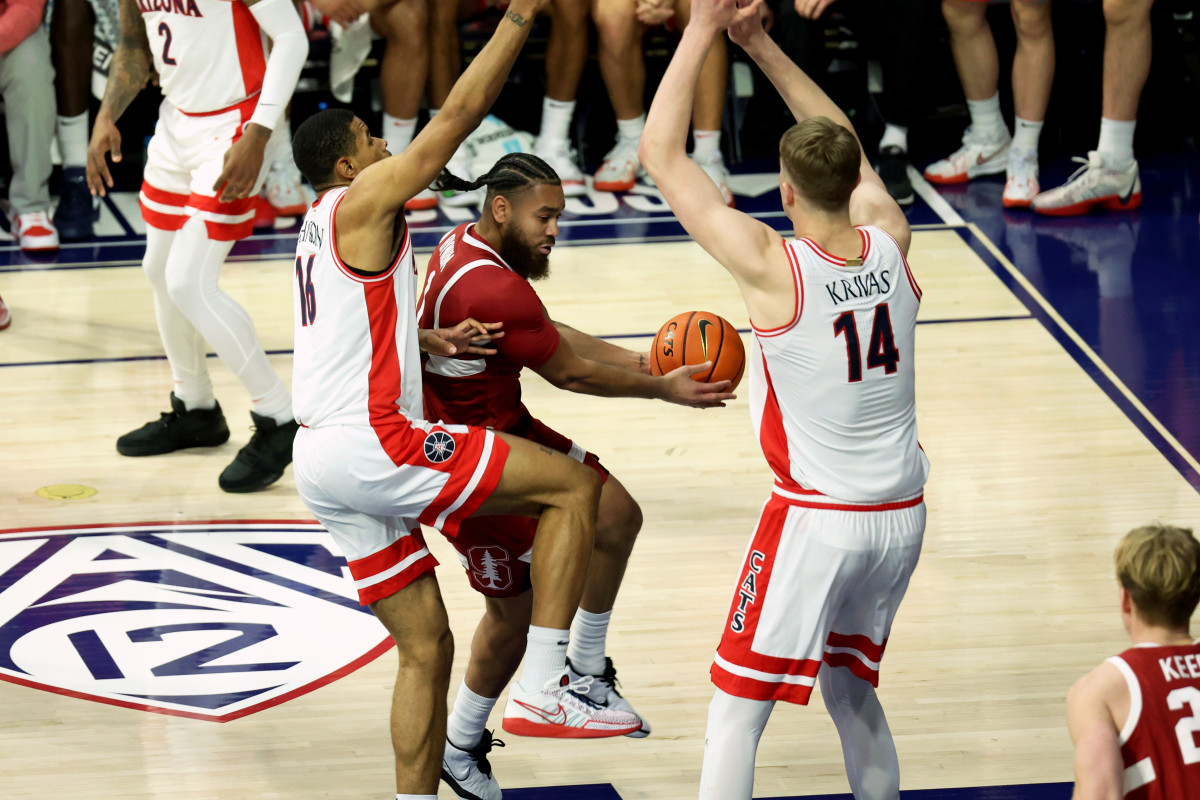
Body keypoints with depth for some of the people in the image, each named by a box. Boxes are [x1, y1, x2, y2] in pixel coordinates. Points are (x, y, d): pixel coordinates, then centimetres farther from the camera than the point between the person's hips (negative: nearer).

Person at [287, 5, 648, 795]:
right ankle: (544, 685, -12)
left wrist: (432, 341, 18)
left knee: (426, 646, 13)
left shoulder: (322, 225, 21)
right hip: (372, 442, -10)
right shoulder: (362, 200, -6)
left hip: (326, 462, 10)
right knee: (575, 484, -7)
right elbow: (458, 114, -10)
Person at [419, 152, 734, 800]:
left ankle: (586, 669, 24)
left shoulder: (464, 244, 2)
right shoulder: (494, 290, -30)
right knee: (516, 609, 0)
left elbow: (550, 334, 12)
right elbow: (567, 371, -20)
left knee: (615, 514, 9)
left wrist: (636, 362, 6)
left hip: (505, 427, 10)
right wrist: (661, 388, -9)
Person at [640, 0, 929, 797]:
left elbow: (661, 154, -13)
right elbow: (848, 151, 16)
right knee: (852, 690, 24)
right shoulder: (890, 241, -5)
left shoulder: (773, 267, -19)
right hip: (902, 514, 6)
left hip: (817, 518, -6)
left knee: (736, 713, 1)